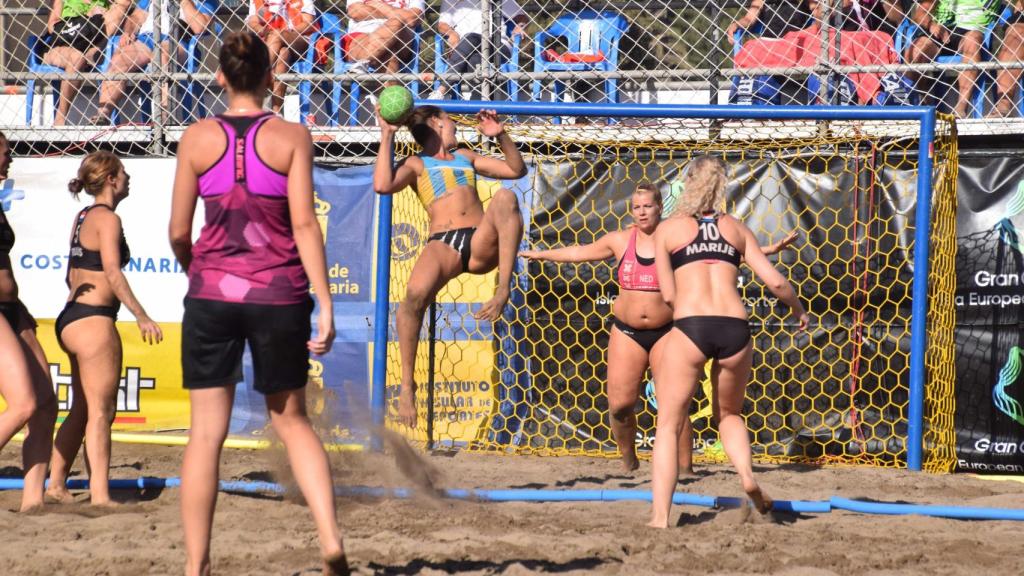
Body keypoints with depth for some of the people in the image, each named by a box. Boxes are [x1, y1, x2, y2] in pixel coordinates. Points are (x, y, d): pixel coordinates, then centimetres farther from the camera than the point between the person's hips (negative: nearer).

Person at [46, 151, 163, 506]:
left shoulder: (82, 218, 16)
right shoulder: (107, 219, -11)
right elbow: (112, 273, -20)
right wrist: (142, 317, -21)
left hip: (71, 317, 9)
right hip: (94, 320, -9)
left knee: (83, 409, 17)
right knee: (101, 411, -8)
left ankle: (56, 485, 20)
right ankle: (100, 496, -11)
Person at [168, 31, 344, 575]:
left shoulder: (197, 138, 1)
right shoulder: (292, 137, -2)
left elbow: (178, 232, 4)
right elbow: (304, 224, -8)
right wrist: (325, 304, -7)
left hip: (212, 292, 0)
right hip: (279, 294, 0)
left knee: (206, 431, 5)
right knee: (292, 421, 16)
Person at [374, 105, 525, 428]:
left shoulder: (465, 157, 33)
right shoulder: (417, 164, 17)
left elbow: (516, 169, 30)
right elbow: (383, 185, -4)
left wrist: (501, 136, 15)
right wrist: (387, 137, 1)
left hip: (483, 244, 3)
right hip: (443, 243, -3)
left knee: (505, 197, -28)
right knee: (416, 293, -33)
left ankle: (504, 289, -34)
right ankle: (407, 383, -23)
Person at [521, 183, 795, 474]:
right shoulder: (621, 240, 5)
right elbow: (580, 252, 20)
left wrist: (769, 250, -10)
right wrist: (540, 254, 29)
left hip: (666, 332, -2)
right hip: (626, 331, 2)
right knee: (619, 404, -3)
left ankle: (685, 468, 0)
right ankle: (628, 461, 20)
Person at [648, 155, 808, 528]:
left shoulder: (667, 229, 10)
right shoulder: (736, 229, 17)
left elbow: (668, 295, 5)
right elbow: (775, 282, 12)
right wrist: (798, 308, 31)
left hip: (689, 327, -3)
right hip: (734, 328, 3)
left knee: (668, 426, 4)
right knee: (729, 414, 27)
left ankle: (660, 518, -9)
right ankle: (747, 475, 0)